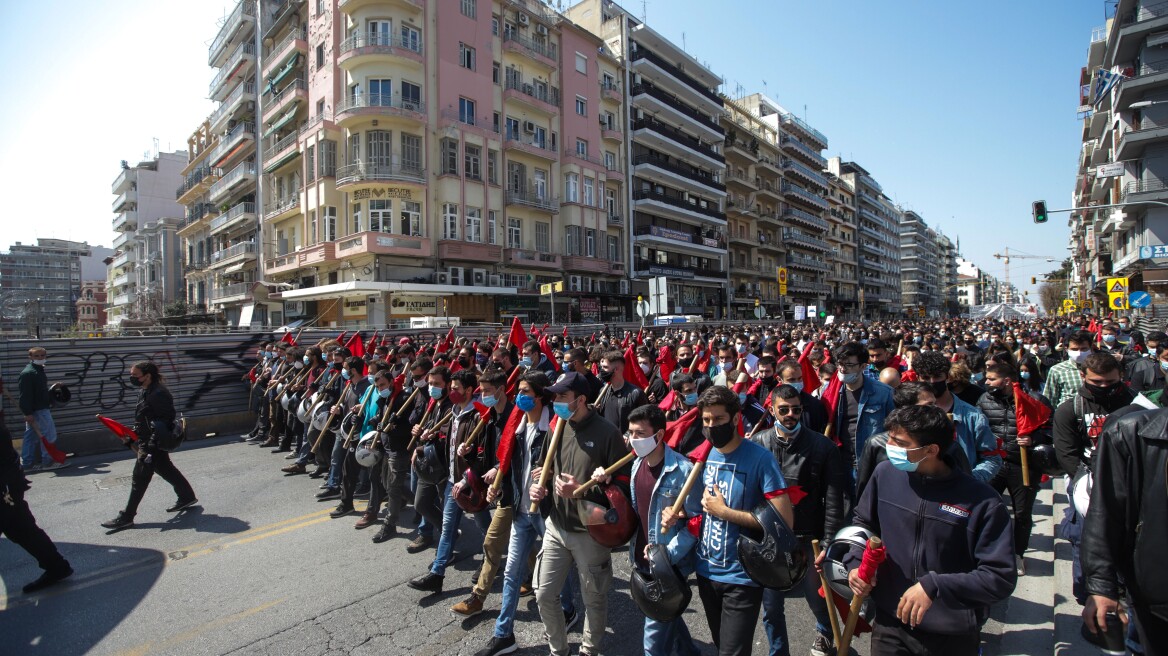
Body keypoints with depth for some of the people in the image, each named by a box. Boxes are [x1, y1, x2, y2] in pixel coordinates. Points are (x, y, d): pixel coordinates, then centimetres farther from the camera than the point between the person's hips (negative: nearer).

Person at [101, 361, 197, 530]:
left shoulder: (158, 394, -22)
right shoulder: (145, 391, 9)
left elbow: (163, 422, -24)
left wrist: (150, 446, -24)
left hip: (153, 443, -10)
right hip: (146, 441, 10)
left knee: (140, 478, -2)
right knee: (166, 469, 18)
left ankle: (126, 517, 8)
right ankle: (187, 497, 29)